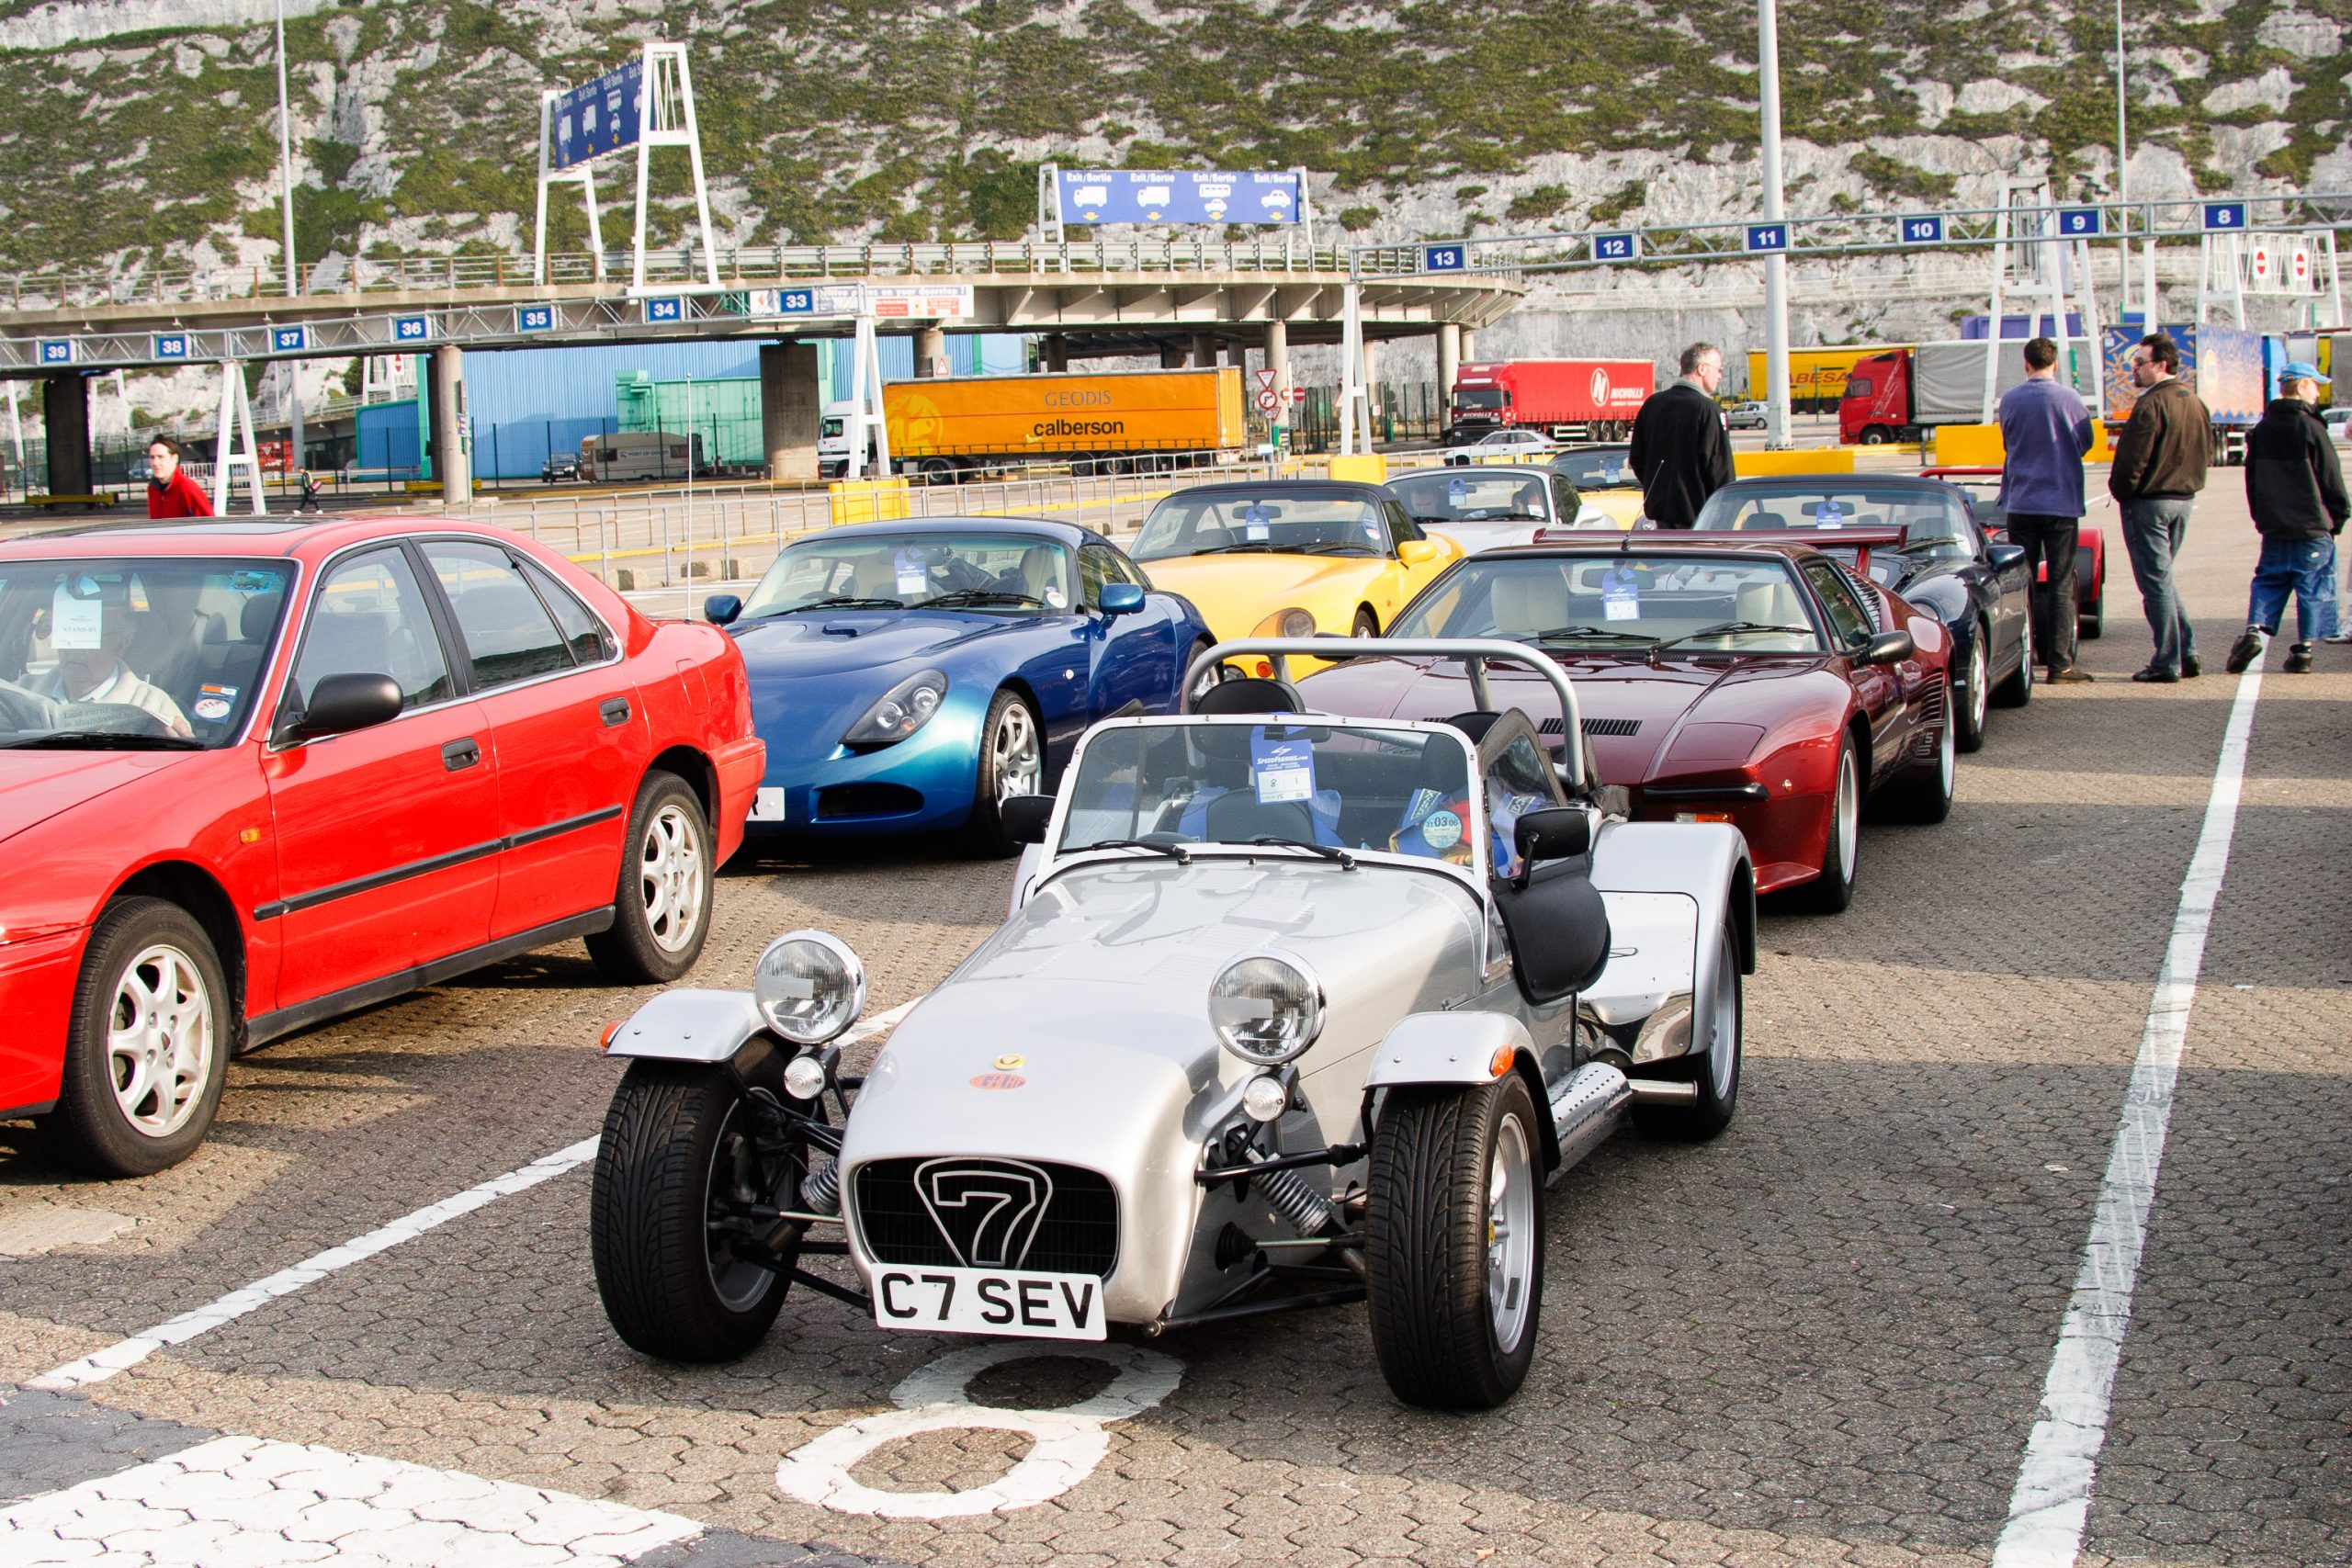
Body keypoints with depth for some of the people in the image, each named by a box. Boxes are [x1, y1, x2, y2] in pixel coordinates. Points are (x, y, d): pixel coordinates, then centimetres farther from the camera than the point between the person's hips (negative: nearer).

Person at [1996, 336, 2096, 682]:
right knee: (2060, 584, 1)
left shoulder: (2009, 400, -1)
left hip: (2020, 503, 2)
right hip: (2061, 501, -2)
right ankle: (2060, 662, -2)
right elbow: (2086, 442, 8)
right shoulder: (2070, 399, -7)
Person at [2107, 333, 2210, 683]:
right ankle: (2186, 652, 15)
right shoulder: (2196, 404, 10)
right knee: (2162, 577, 19)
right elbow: (2202, 453, 16)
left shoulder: (2151, 404, -18)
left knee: (2155, 581, -2)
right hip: (2183, 499, 9)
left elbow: (2133, 460, -21)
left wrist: (2120, 491, -5)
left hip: (2148, 501, -8)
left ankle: (2167, 662, -1)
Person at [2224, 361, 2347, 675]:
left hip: (2273, 527, 5)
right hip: (2312, 525, -5)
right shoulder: (2310, 428, -12)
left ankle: (2255, 630, -8)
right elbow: (2332, 480, -8)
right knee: (2312, 588, 4)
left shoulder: (2261, 430, 5)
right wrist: (2339, 517, 3)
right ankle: (2303, 649, 3)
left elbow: (2251, 479, 11)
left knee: (2269, 580, 13)